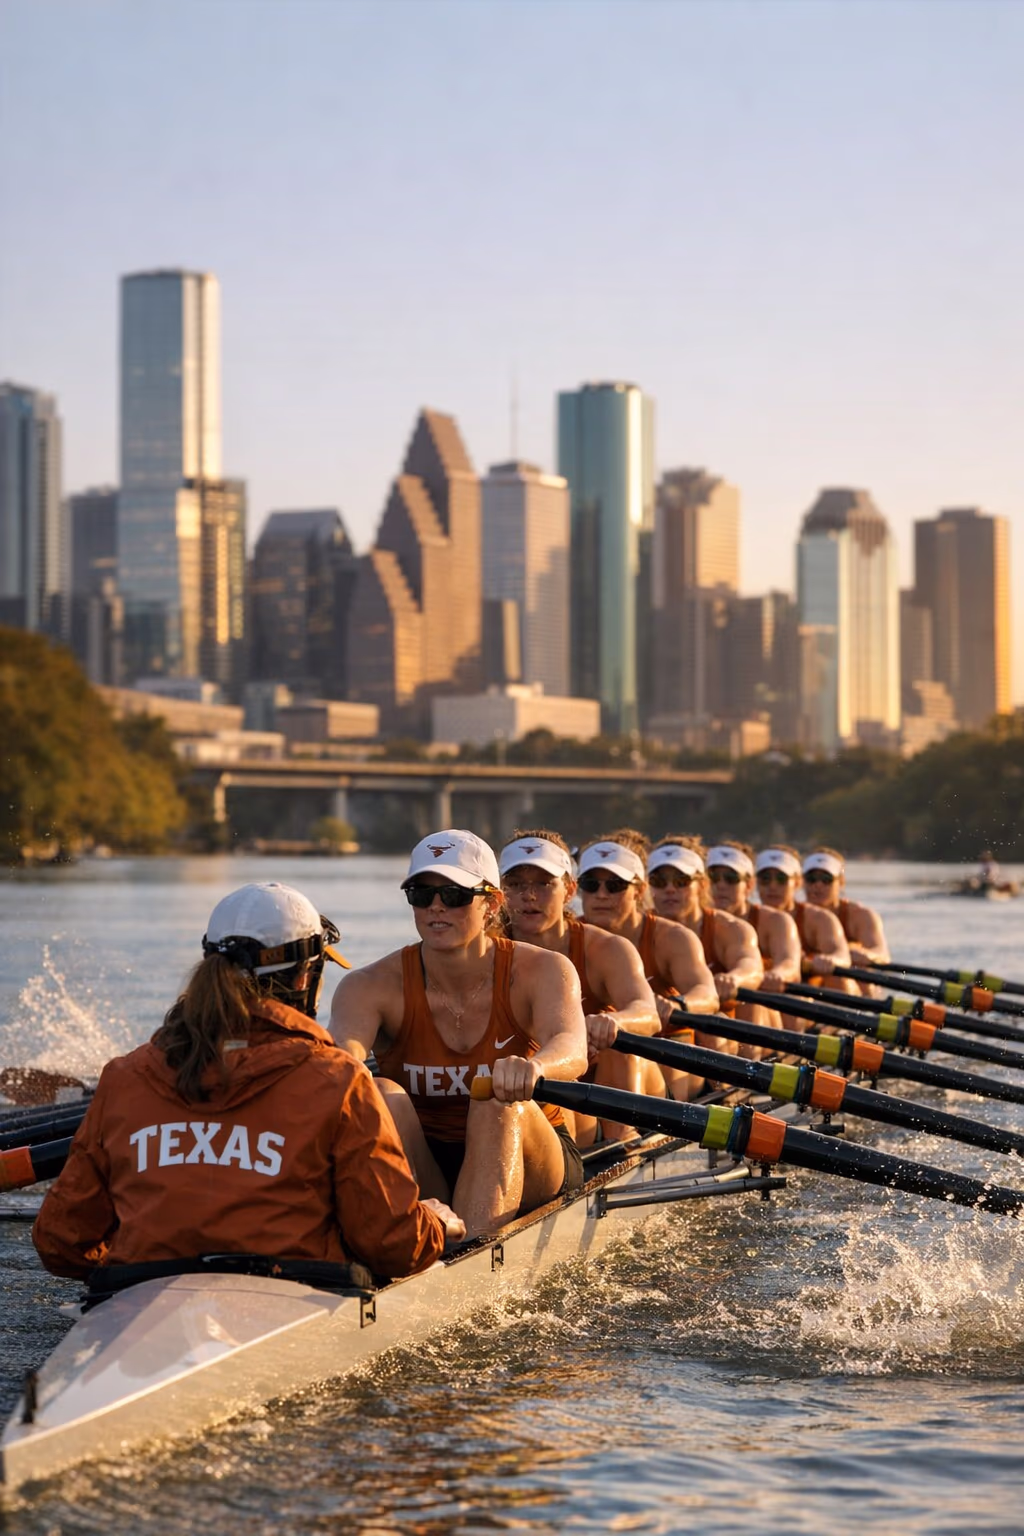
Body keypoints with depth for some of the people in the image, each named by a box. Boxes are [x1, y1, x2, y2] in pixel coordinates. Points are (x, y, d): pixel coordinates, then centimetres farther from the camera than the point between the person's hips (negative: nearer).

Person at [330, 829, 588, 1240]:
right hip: (419, 1167, 1)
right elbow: (344, 1047, -31)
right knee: (382, 1095, -27)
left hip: (528, 1164, -1)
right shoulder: (373, 986, -9)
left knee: (499, 1102, -32)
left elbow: (573, 1050, -32)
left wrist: (533, 1067, -57)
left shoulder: (541, 971, -11)